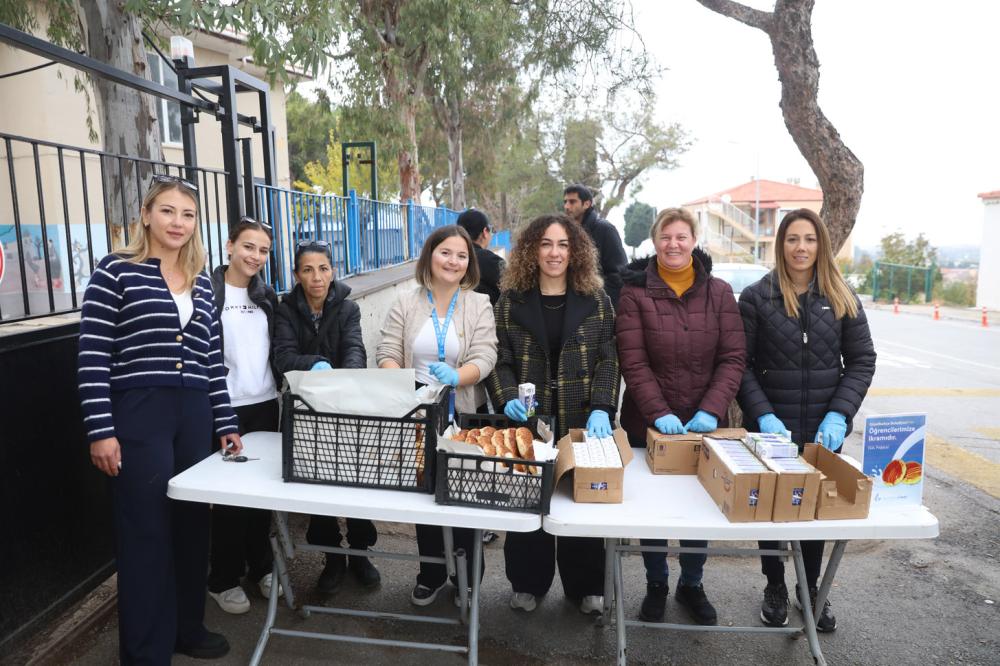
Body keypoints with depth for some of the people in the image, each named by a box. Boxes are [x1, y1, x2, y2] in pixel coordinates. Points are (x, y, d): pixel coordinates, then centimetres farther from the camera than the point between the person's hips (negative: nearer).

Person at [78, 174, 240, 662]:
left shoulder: (201, 281, 12)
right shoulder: (115, 271, -3)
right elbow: (92, 356, -7)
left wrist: (225, 423, 10)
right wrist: (100, 431, -12)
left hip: (194, 414, 5)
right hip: (138, 415, -5)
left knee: (192, 523, 14)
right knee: (145, 532, 2)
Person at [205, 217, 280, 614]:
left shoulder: (266, 296, 13)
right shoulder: (208, 292, -6)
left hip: (265, 404, 5)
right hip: (226, 407, -5)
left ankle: (261, 566, 28)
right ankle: (223, 579, 19)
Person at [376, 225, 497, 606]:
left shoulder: (478, 305, -2)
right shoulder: (405, 304, 2)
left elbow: (484, 358, -12)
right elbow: (387, 354, -4)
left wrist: (455, 377, -32)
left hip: (463, 413, -1)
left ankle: (467, 577, 29)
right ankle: (431, 573, 33)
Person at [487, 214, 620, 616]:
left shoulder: (597, 302, 3)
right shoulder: (510, 302, 3)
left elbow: (608, 361, -2)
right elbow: (501, 360, 1)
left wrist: (602, 409, -16)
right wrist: (507, 398, -18)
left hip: (582, 423, 0)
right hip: (528, 422, 0)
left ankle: (585, 586, 29)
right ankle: (527, 582, 29)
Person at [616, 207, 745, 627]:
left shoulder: (718, 292, 1)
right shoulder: (635, 293, -5)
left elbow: (733, 358, -3)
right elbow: (633, 362, -10)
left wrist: (711, 410, -15)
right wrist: (659, 413, -19)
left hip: (705, 424, 2)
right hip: (649, 424, -1)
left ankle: (691, 585, 37)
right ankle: (656, 585, 34)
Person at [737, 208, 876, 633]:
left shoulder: (842, 299, 2)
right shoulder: (756, 297, -5)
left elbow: (861, 361, 2)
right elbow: (741, 364, -7)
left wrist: (839, 413, -11)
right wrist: (762, 415, -17)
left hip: (824, 429, 2)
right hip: (771, 426, -2)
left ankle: (811, 589, 36)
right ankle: (775, 588, 32)